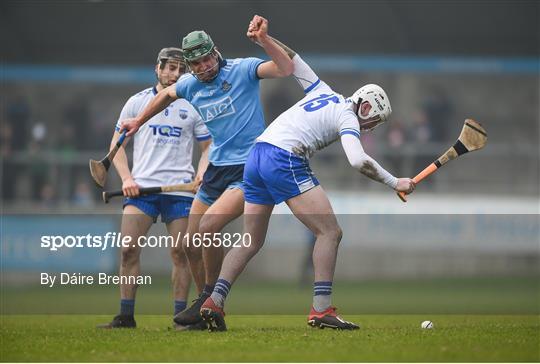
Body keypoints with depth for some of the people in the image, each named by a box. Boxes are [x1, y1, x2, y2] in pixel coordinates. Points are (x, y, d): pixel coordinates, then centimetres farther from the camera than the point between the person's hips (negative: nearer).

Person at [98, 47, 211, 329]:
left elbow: (207, 147, 14)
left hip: (180, 188, 0)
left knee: (180, 252, -4)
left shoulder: (193, 106, 10)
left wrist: (202, 171, -6)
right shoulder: (137, 102, 10)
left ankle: (180, 314, 3)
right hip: (141, 186, 0)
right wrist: (126, 178, -2)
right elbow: (117, 144, 12)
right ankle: (126, 315, -3)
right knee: (129, 249, -10)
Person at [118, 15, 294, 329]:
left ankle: (210, 297, -7)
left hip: (249, 169, -7)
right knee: (191, 244, 6)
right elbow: (167, 95, 29)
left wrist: (263, 39, -36)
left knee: (208, 227, -25)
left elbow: (286, 68, -24)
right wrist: (139, 121, 38)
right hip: (217, 170, 7)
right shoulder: (190, 85, 6)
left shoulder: (242, 70, -11)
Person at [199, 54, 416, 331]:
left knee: (251, 242, 13)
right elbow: (358, 160, -16)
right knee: (330, 232, -5)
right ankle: (321, 310, -12)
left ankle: (214, 300, 1)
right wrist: (395, 183, -7)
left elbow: (292, 61, 26)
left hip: (256, 156, 9)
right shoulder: (347, 118, 0)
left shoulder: (323, 92, 22)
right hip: (285, 160, -9)